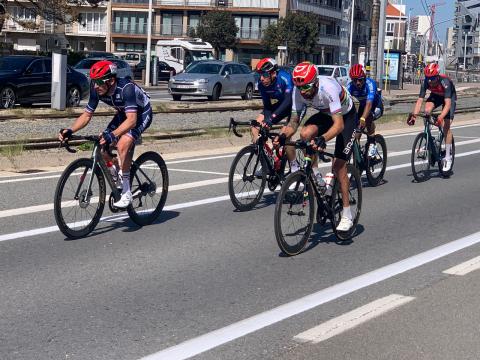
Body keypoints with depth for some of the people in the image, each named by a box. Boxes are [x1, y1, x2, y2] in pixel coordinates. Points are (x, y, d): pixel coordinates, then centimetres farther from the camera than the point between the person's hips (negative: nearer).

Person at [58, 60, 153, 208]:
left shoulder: (126, 88, -37)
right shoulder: (97, 90, -17)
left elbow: (132, 119, -44)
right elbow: (86, 115, -9)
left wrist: (112, 135, -58)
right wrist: (70, 131, -25)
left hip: (141, 114, -7)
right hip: (123, 114, 7)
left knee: (122, 144, -30)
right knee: (103, 148, -8)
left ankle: (126, 193, -22)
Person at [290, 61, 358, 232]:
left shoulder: (328, 88, -39)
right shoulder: (298, 91, -23)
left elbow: (339, 125, -44)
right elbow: (294, 120, -15)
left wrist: (323, 138, -61)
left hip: (346, 116, -5)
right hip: (325, 114, 5)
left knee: (338, 165, -12)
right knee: (305, 133, -26)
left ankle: (347, 215, -2)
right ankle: (315, 176, -3)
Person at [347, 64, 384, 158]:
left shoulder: (370, 84, -34)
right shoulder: (350, 86, -23)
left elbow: (369, 103, -46)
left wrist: (363, 119, -61)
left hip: (376, 106, -4)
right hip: (363, 106, 5)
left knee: (369, 116, -34)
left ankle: (371, 144, -21)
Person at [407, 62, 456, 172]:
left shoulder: (445, 82, -39)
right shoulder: (425, 83, -28)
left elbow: (447, 104, -46)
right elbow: (420, 100, -29)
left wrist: (441, 117, -60)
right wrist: (414, 115, -43)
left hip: (450, 98, -4)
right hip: (436, 96, 4)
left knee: (446, 126, -14)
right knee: (427, 110, -28)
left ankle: (448, 157, -6)